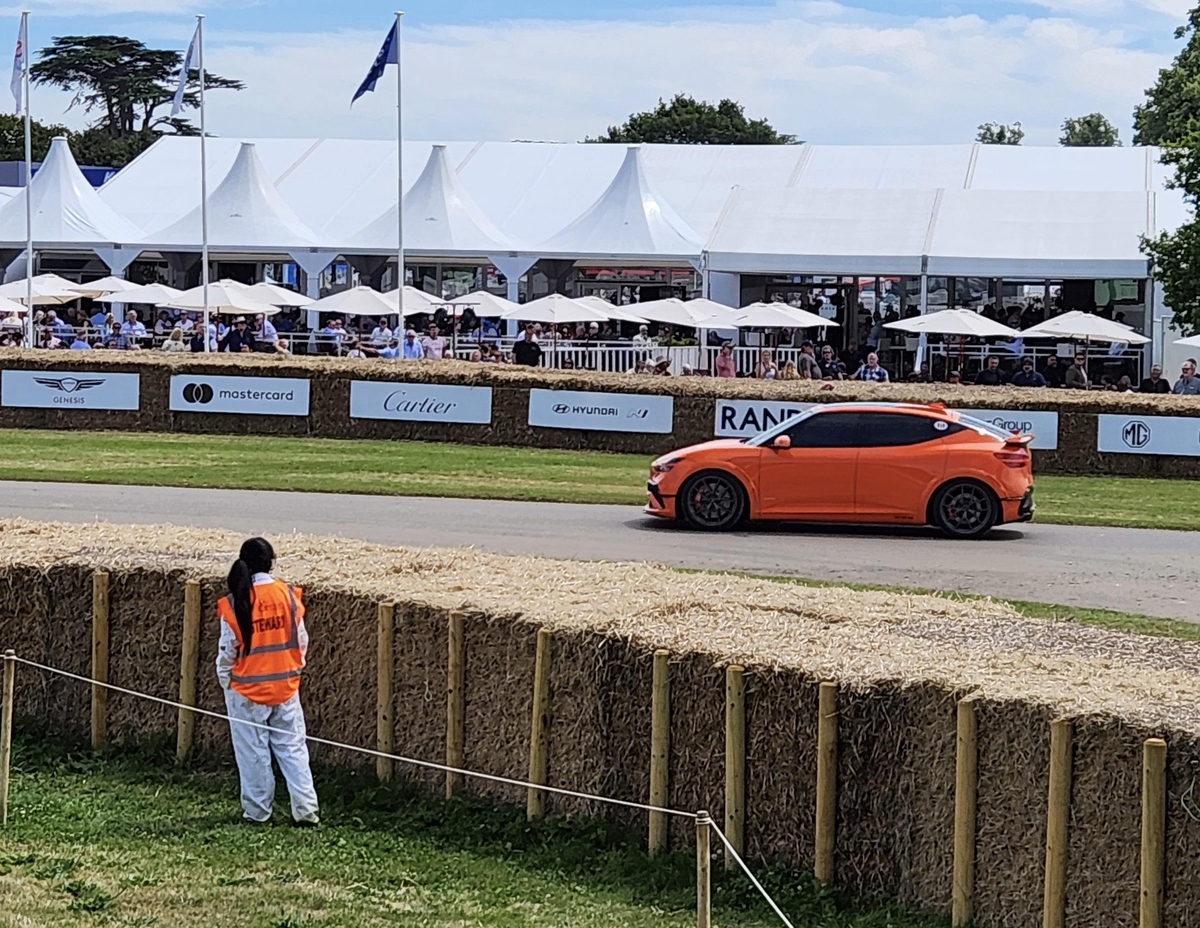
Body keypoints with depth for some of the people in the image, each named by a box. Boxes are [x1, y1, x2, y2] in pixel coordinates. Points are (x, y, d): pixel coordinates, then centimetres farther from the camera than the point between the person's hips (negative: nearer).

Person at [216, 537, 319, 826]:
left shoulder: (235, 604, -13)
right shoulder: (288, 596, -6)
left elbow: (227, 651, -7)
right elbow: (302, 641, 2)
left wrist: (225, 681, 10)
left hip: (247, 690, -2)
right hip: (285, 687, 2)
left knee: (253, 753, 9)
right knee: (293, 748, 8)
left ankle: (257, 811, 15)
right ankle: (306, 809, 5)